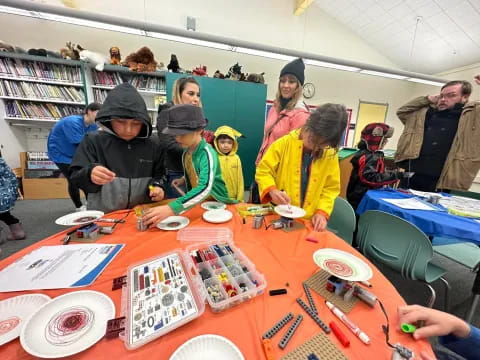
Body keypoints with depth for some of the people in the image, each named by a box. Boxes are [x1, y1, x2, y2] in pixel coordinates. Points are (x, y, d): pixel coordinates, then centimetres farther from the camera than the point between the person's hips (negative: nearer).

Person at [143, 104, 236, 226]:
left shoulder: (207, 153, -25)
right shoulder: (187, 150, -4)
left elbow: (205, 188, -40)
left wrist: (172, 208, -48)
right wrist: (184, 180, -5)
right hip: (195, 202, 6)